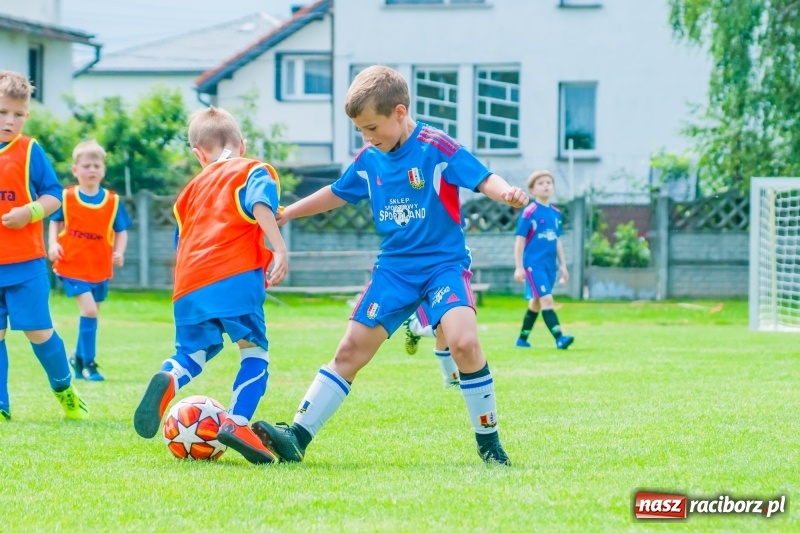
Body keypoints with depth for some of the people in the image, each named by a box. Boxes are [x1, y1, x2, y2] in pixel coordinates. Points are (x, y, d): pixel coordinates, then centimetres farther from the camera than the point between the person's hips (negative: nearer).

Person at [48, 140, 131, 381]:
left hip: (100, 269, 3)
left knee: (91, 313, 13)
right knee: (89, 310, -16)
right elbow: (54, 222, 7)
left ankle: (78, 358, 34)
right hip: (72, 266, -3)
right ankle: (88, 364, -4)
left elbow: (121, 232, 5)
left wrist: (119, 252, -12)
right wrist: (53, 244, -10)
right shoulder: (66, 198, -5)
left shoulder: (113, 201, -2)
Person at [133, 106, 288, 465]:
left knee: (192, 353, 17)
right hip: (235, 278, -5)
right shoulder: (253, 170, 14)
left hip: (189, 289, 5)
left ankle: (168, 379, -17)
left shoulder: (192, 188, 30)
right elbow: (260, 203, -9)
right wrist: (279, 249, -17)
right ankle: (237, 422, -18)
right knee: (254, 351, 2)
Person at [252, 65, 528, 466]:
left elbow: (482, 178, -21)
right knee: (351, 349, 2)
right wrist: (285, 214, 26)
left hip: (444, 262, -5)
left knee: (463, 341, -26)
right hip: (393, 268, 6)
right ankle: (297, 437, 3)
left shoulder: (437, 148, -13)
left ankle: (488, 440, -10)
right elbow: (337, 193, 22)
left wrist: (506, 193, -43)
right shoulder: (369, 160, 6)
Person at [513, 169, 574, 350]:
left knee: (536, 303, 14)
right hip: (534, 264, -7)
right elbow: (520, 240, -7)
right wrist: (519, 267, -10)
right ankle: (559, 338, -24)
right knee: (546, 299, -16)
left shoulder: (556, 213, 11)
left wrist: (562, 265, 18)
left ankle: (522, 338, 25)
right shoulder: (529, 212, -8)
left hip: (550, 265, 7)